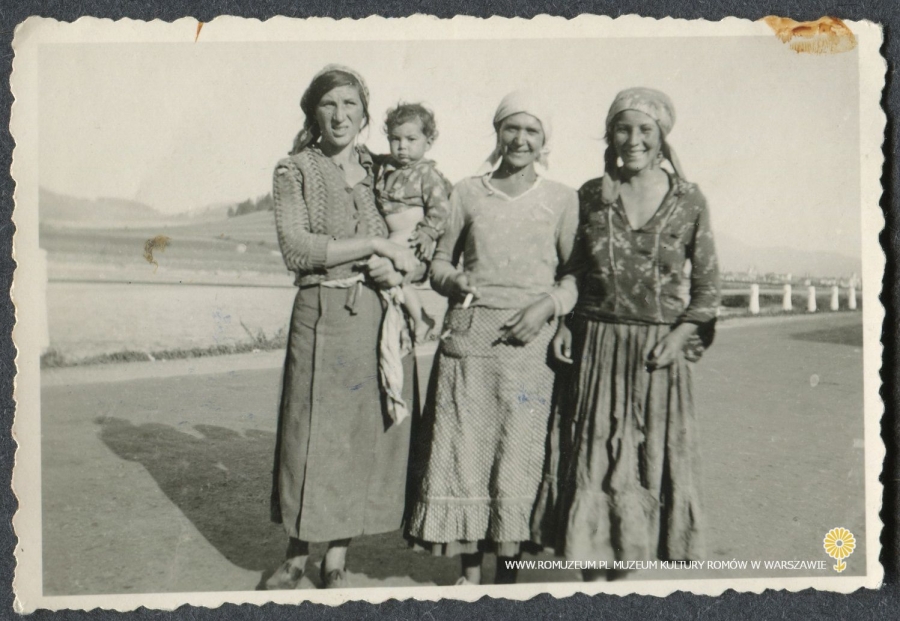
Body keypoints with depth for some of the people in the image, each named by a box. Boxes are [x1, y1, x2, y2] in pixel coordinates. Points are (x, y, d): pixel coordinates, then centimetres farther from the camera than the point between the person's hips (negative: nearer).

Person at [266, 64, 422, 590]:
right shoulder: (295, 171, 3)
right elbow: (296, 249, -11)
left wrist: (397, 268, -9)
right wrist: (374, 244, -14)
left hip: (385, 318, 3)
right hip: (324, 317, -3)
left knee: (369, 437, 6)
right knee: (313, 434, 3)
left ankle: (338, 559, 23)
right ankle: (297, 556, 24)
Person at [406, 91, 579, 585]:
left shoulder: (561, 199, 7)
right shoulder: (467, 193, 11)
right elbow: (439, 261, 15)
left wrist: (549, 304, -9)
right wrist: (454, 279, -7)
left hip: (529, 342, -1)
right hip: (468, 336, 1)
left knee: (518, 454, -1)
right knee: (462, 451, 1)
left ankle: (508, 569, 16)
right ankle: (470, 572, 17)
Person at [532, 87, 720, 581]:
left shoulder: (689, 201, 1)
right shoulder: (590, 196, 4)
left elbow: (707, 285, 4)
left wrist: (682, 334, -9)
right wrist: (563, 323, -1)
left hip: (659, 351, 0)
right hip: (595, 346, 1)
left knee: (652, 461, 5)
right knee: (591, 459, 3)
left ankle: (624, 561, 22)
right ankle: (593, 570, 16)